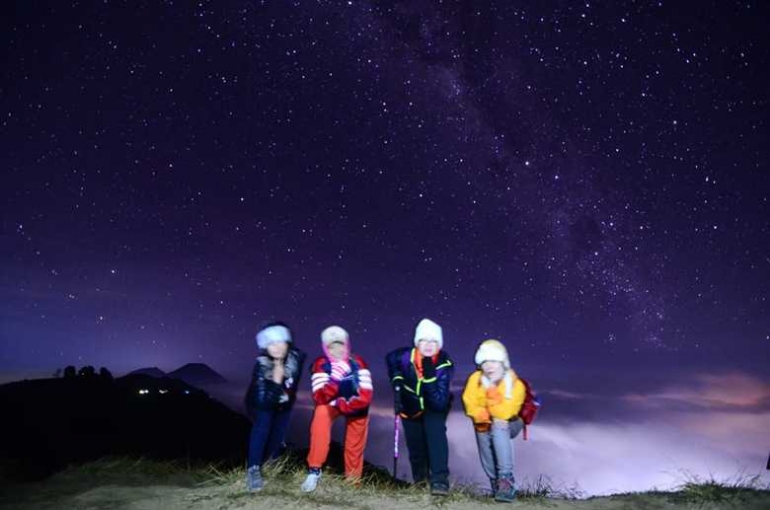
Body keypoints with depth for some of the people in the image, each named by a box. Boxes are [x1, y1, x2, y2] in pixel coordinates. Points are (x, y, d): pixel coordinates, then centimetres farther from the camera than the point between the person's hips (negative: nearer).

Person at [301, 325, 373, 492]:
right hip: (330, 403, -1)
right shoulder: (321, 364, -26)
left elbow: (366, 396, -25)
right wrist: (335, 379, -49)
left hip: (355, 406, 1)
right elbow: (320, 398, -35)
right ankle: (314, 470, -22)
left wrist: (343, 405, -31)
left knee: (355, 445, 2)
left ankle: (353, 479, 31)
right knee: (320, 414, -31)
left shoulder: (358, 363, -26)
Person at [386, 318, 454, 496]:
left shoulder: (444, 364, -29)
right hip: (410, 405, 2)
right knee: (415, 442, 3)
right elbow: (390, 359, 2)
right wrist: (396, 380, -9)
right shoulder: (404, 356, -26)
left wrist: (429, 377, -46)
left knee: (436, 430, -28)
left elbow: (439, 402, -37)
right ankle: (420, 476, 31)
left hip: (435, 406, -1)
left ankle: (439, 478, -23)